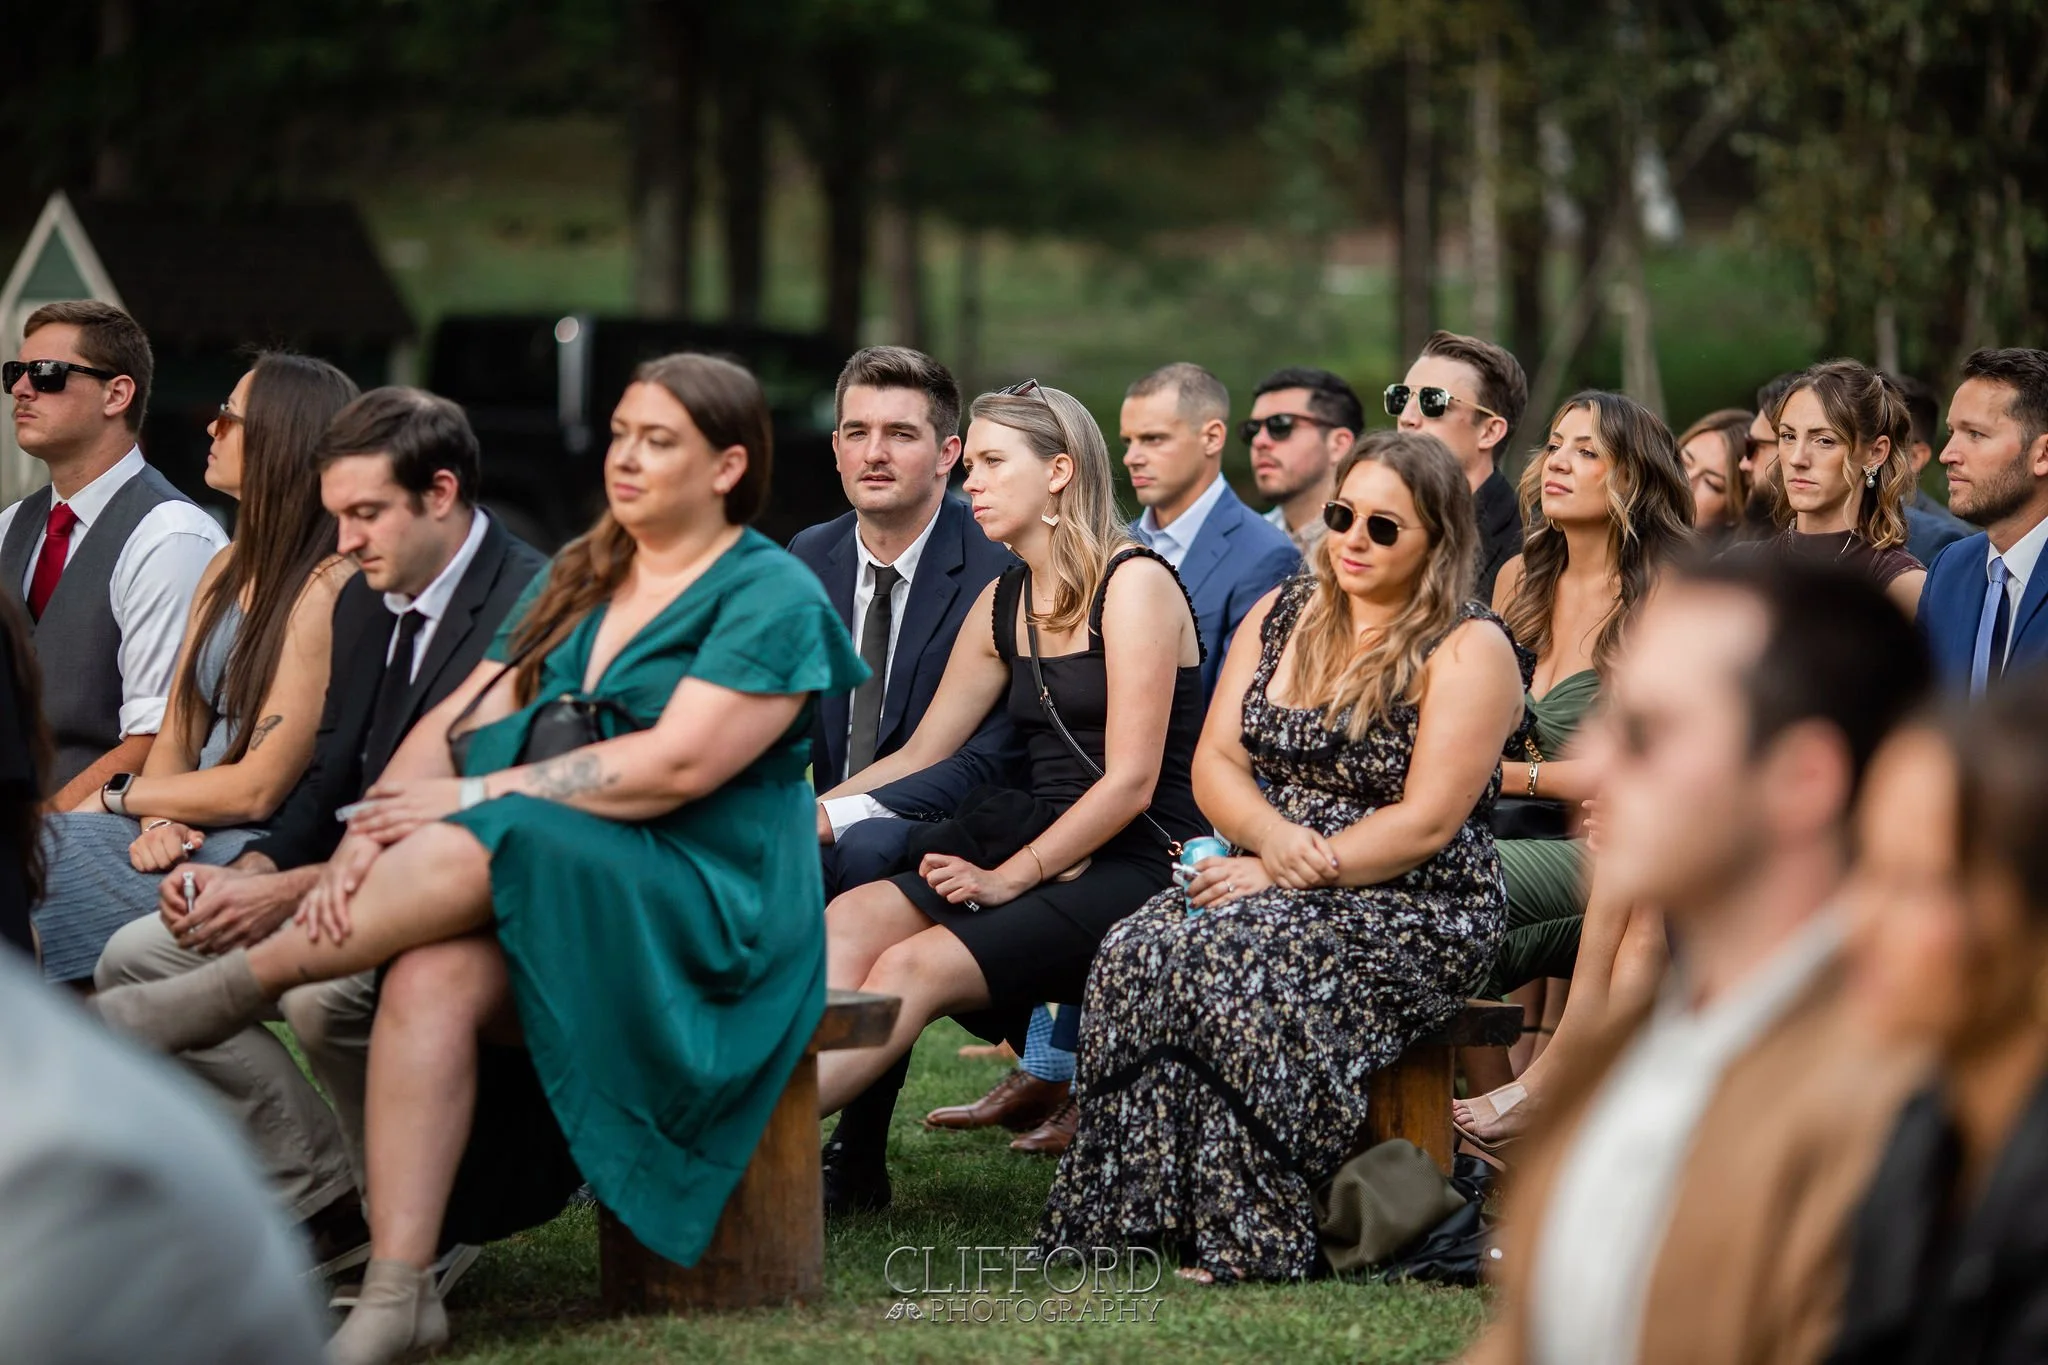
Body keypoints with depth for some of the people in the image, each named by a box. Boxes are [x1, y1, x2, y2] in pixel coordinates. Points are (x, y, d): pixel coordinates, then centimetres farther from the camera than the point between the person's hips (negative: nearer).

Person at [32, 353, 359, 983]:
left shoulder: (327, 587, -13)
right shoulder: (227, 570, 15)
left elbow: (257, 789, -14)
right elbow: (175, 741, 13)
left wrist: (116, 796, -3)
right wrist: (157, 821, -10)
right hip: (190, 834, 8)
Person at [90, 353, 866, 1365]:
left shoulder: (772, 599, -3)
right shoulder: (577, 583, 19)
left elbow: (677, 766, -15)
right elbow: (459, 722, 9)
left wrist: (475, 796, -15)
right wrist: (371, 833, -11)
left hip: (703, 915, -6)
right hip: (554, 892, 6)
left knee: (479, 850, -33)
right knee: (431, 975, -29)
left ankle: (233, 988, -21)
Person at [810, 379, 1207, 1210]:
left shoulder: (1134, 585, -7)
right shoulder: (1003, 604, 17)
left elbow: (1130, 781, -13)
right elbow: (920, 756, 18)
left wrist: (1014, 876, -14)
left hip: (1139, 864, -7)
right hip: (1044, 849, 7)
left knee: (917, 966, -28)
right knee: (850, 922, -22)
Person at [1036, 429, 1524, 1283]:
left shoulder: (1468, 651, -6)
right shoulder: (1280, 618, 14)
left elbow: (1426, 823, -13)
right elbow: (1214, 762, 9)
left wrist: (1288, 871, -17)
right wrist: (1273, 834, -13)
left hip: (1414, 914, -6)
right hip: (1274, 881, 6)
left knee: (1232, 967, -33)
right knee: (1139, 955, -25)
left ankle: (1249, 1238, -29)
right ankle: (1136, 1219, -25)